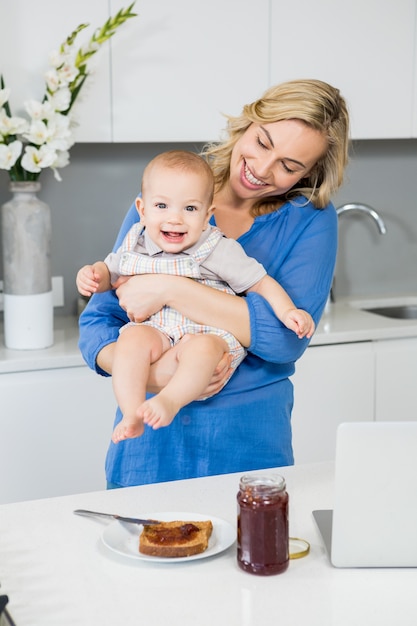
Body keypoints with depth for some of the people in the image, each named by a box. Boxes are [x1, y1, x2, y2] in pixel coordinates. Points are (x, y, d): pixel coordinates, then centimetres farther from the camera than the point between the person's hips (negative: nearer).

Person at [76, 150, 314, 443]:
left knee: (203, 348, -37)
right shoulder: (136, 244, 9)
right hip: (156, 332, 3)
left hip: (210, 333, -3)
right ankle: (133, 414, -32)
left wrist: (288, 312, -13)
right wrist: (91, 275, 4)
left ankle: (169, 402, -41)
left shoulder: (219, 250, -2)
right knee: (133, 338, -30)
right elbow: (109, 271, 27)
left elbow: (260, 282, 2)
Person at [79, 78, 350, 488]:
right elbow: (96, 323, 0)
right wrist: (144, 374, -22)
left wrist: (170, 289, -21)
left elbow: (288, 336, -19)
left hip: (249, 448, -1)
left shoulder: (310, 219, -4)